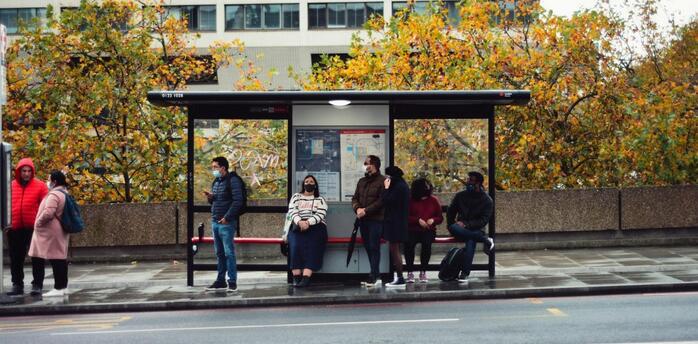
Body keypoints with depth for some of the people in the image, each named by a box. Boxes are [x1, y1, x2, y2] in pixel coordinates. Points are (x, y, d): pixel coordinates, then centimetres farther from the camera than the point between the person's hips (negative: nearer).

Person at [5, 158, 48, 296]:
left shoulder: (40, 186, -3)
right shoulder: (11, 186, 7)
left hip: (34, 228, -4)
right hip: (15, 229, 4)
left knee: (36, 258, 3)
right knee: (16, 259, 10)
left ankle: (37, 285, 8)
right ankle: (17, 285, 19)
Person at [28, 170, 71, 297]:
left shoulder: (54, 194, -15)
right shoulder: (64, 193, 16)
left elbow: (48, 213, -25)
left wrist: (38, 223, -9)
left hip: (52, 232, -10)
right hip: (61, 231, 10)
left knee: (56, 259, -8)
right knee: (61, 258, 11)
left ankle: (58, 288, -7)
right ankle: (63, 286, 14)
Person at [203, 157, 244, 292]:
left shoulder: (233, 180, -8)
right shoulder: (216, 181, 17)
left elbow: (237, 201, -16)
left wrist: (227, 217, -19)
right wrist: (210, 198, 2)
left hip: (226, 222, -8)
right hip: (215, 222, 8)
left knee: (228, 253, -7)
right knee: (219, 253, 11)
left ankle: (232, 282, -3)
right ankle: (220, 281, 17)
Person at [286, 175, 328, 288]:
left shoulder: (320, 199, 17)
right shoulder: (296, 197, 22)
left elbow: (320, 214, 1)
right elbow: (292, 211, 5)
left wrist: (308, 222, -17)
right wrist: (299, 222, -16)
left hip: (315, 227, -1)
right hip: (298, 227, 1)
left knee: (311, 248, -28)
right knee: (295, 246, -27)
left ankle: (306, 278, -40)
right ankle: (296, 278, -31)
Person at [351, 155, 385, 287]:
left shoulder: (382, 181, -6)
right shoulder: (361, 181, 18)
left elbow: (381, 201, -15)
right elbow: (355, 198, 16)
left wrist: (366, 210, -16)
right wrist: (357, 209, -6)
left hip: (376, 220, -7)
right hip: (363, 220, 7)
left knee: (374, 247, -7)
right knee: (368, 247, 9)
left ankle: (373, 275, -3)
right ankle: (375, 273, 18)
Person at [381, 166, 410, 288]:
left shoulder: (399, 187, -16)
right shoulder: (402, 185, 16)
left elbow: (386, 200, -19)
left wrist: (386, 188, -10)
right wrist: (388, 188, 8)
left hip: (395, 222, -11)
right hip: (398, 222, 11)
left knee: (394, 250, -7)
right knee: (395, 250, 14)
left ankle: (400, 278, -6)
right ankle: (398, 277, 17)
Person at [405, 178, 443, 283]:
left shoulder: (433, 200, 12)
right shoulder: (411, 200, 4)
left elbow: (440, 217, 16)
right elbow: (406, 217, 0)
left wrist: (433, 220, -5)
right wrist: (418, 220, -13)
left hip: (428, 230, 1)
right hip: (413, 230, -1)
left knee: (427, 243, -33)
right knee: (409, 243, -33)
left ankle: (423, 272, -19)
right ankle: (410, 272, -20)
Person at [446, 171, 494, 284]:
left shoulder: (487, 200, 0)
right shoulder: (461, 195, 8)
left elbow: (484, 220, -8)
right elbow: (450, 212, 17)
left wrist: (466, 224, -19)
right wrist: (451, 224, 0)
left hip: (475, 229, -3)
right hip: (461, 228, 3)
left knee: (471, 240, -38)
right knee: (453, 228, -35)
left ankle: (465, 274, -37)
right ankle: (485, 239, -25)